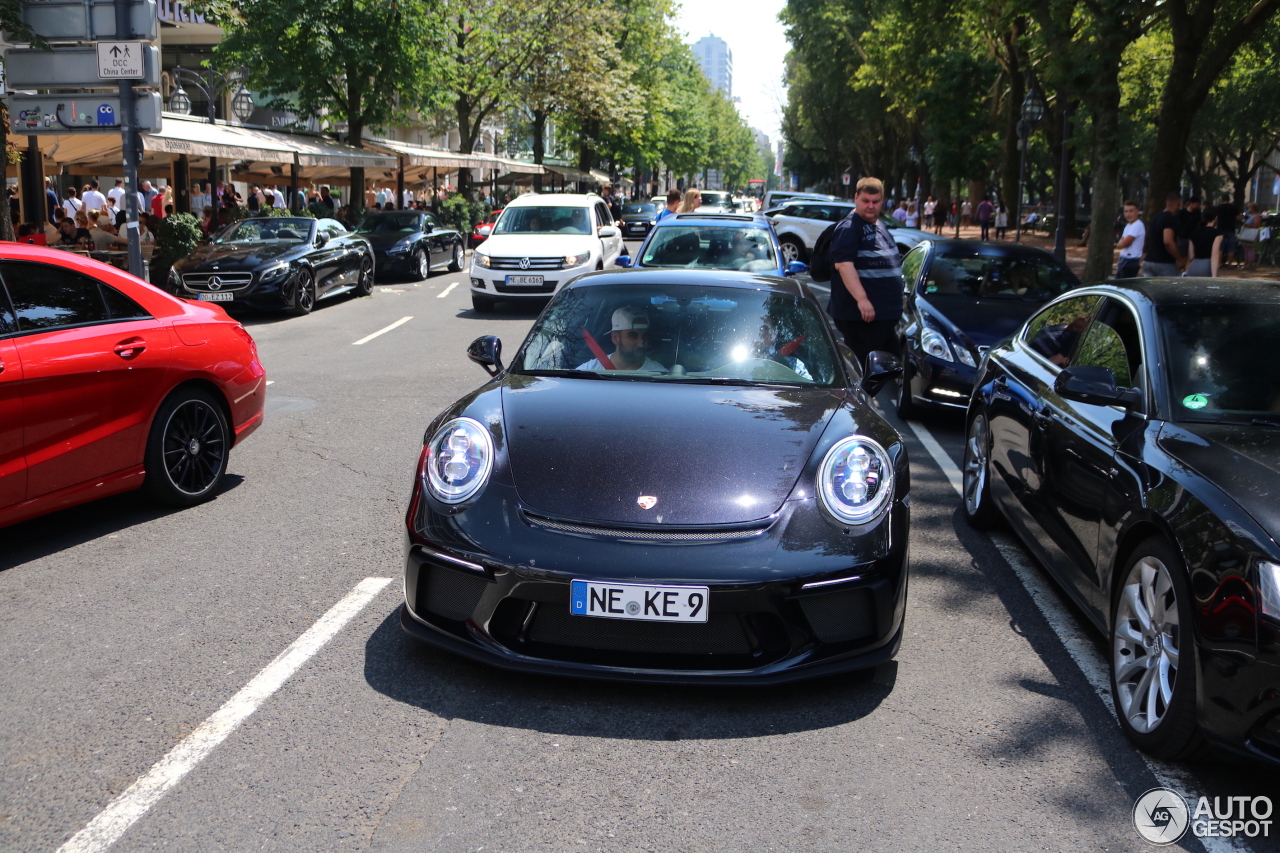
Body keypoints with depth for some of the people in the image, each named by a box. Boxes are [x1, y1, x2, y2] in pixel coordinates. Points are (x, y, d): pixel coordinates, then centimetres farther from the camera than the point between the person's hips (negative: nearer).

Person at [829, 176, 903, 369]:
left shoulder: (880, 227, 18)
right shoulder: (848, 228, -12)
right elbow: (843, 265, -25)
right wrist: (862, 299, -34)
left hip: (887, 314, 10)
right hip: (860, 316, -10)